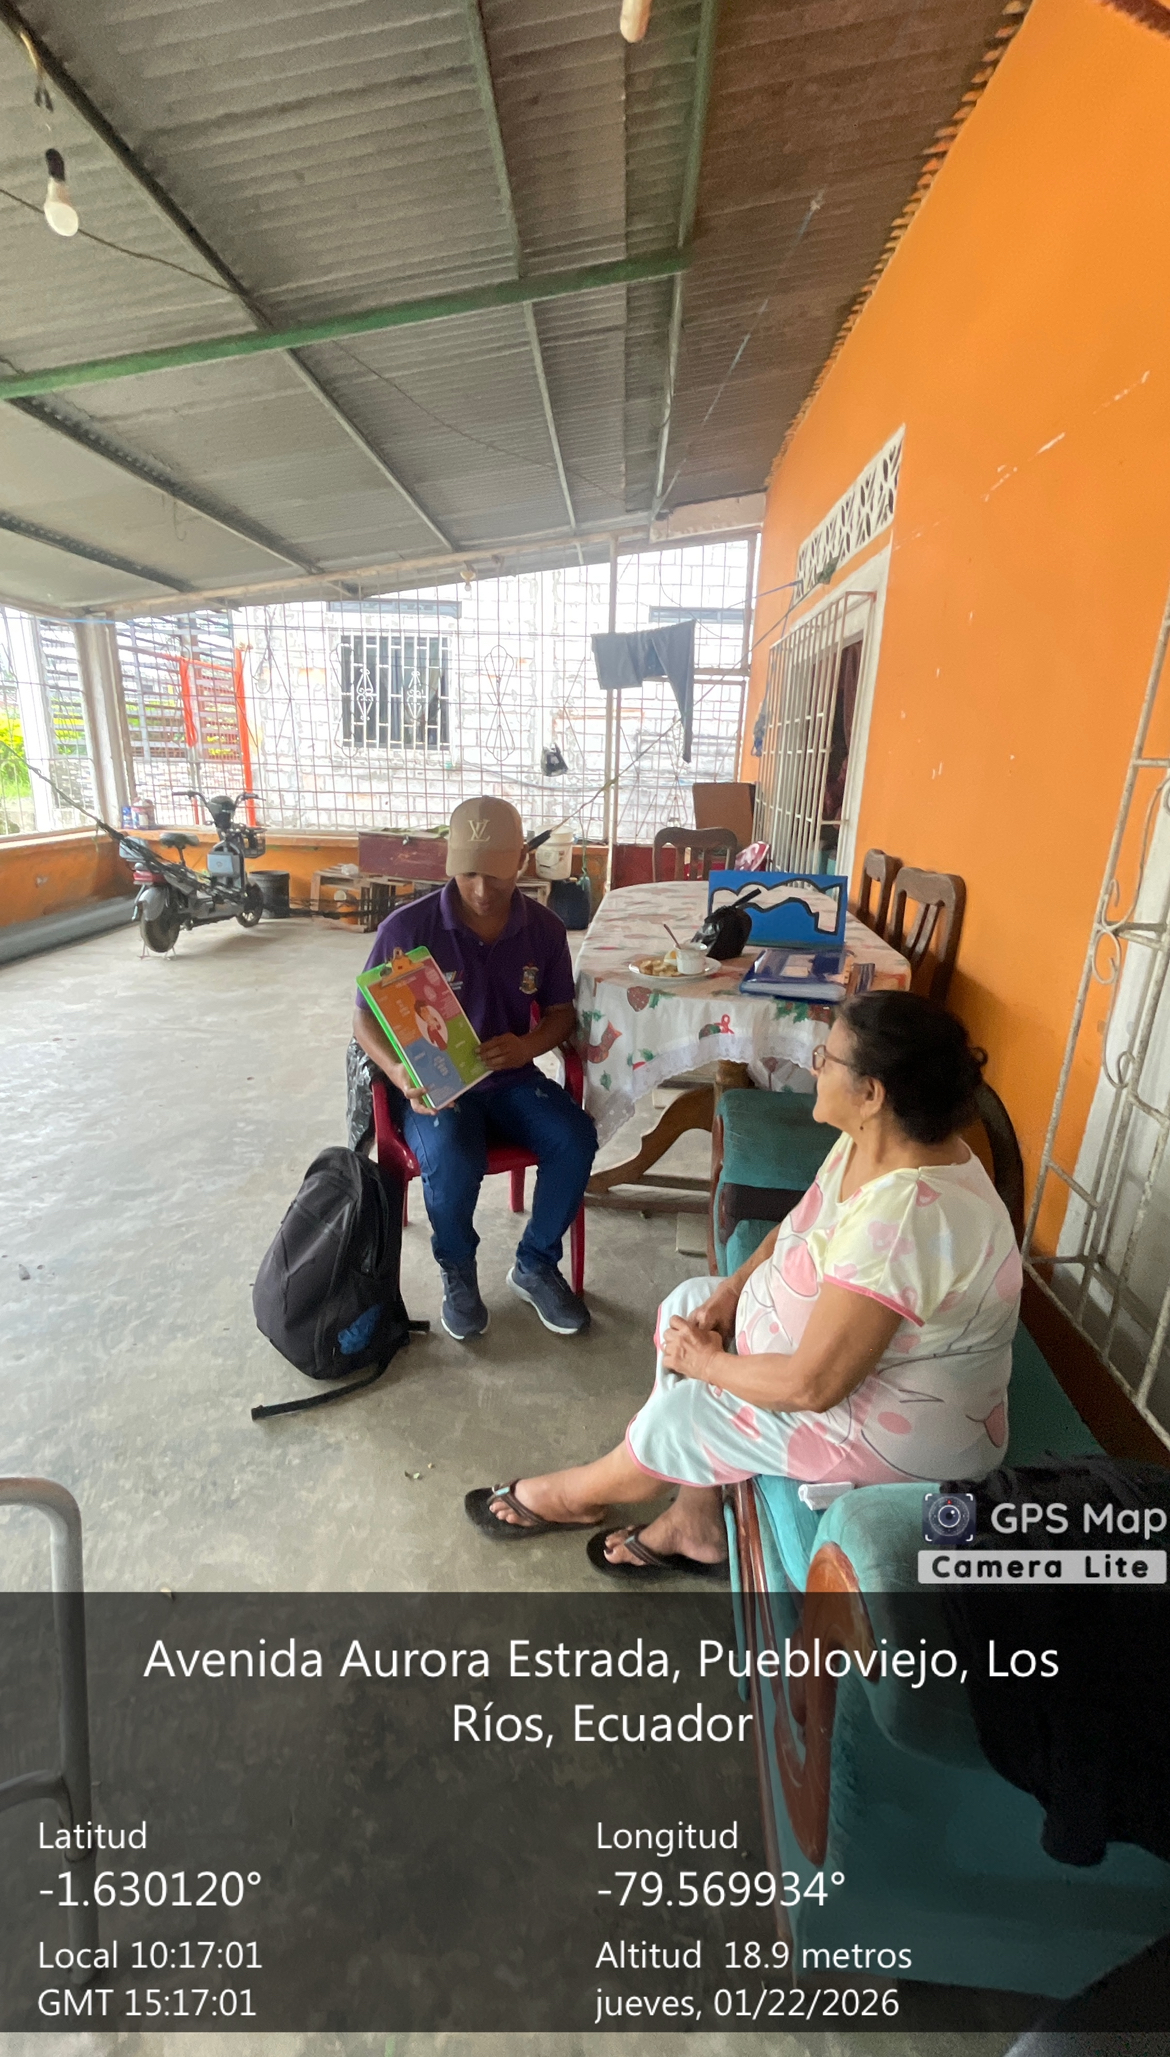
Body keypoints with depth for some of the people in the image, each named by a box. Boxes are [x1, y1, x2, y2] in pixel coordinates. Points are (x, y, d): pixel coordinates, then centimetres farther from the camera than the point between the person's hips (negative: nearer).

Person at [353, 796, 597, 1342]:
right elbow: (366, 1018, -6)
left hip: (512, 1078, 3)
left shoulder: (544, 928, -2)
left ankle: (535, 1265, 4)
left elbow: (562, 1012, 6)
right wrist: (398, 1073, -26)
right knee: (452, 1162, -31)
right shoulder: (408, 926, -12)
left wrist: (528, 1045, -17)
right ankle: (457, 1271, 3)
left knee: (576, 1138, -22)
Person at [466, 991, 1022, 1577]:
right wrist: (732, 1289, -7)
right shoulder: (876, 1140, -8)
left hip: (902, 1429, -8)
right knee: (688, 1304, 5)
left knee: (679, 1413, -5)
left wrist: (705, 1362, -16)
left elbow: (811, 1386, -32)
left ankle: (573, 1496, 28)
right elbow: (798, 1227, 8)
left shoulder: (903, 1218, -36)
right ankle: (696, 1526, 18)